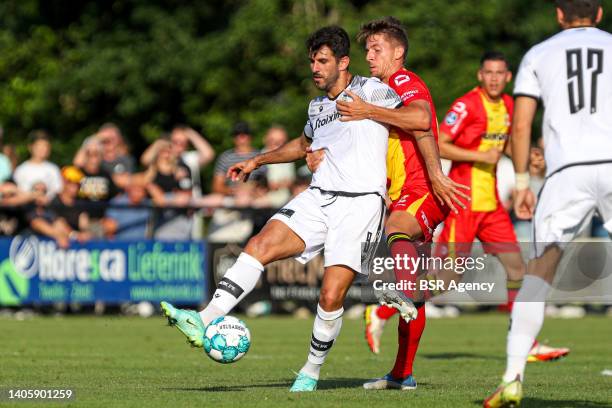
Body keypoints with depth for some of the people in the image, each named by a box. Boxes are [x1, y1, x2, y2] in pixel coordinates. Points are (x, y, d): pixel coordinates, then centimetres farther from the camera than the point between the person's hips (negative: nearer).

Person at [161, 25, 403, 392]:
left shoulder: (370, 91, -3)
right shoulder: (317, 106, 20)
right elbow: (303, 145, 40)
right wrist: (258, 162, 37)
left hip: (360, 203, -6)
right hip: (318, 197, 6)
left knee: (332, 296, -14)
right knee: (260, 245, -16)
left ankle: (312, 372, 7)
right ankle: (205, 322, -23)